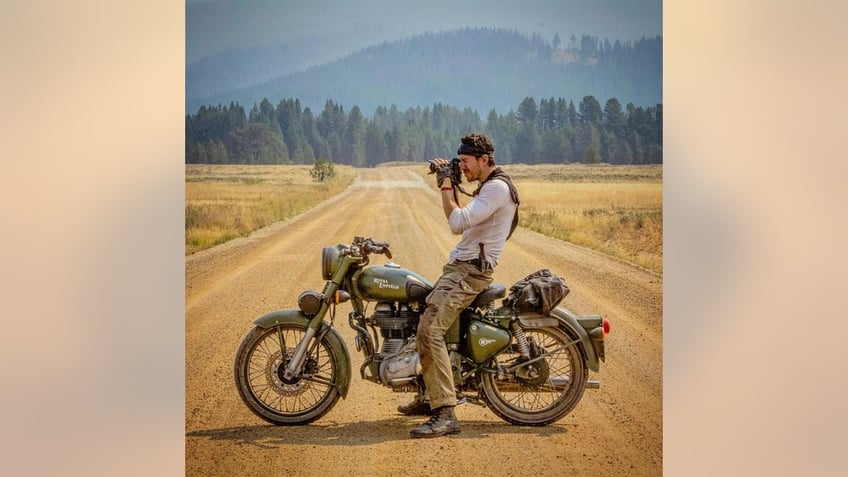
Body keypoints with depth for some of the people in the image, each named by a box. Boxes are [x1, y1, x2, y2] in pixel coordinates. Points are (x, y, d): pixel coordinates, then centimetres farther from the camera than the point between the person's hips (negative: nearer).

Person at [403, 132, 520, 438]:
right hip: (460, 266, 11)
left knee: (430, 330, -24)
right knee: (424, 324, 19)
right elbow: (461, 222, 26)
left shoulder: (497, 188, -15)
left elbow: (457, 223, -24)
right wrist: (449, 187, 15)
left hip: (471, 270, -11)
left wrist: (445, 187, -11)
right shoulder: (489, 186, 20)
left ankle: (445, 414, -29)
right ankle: (431, 397, 30)